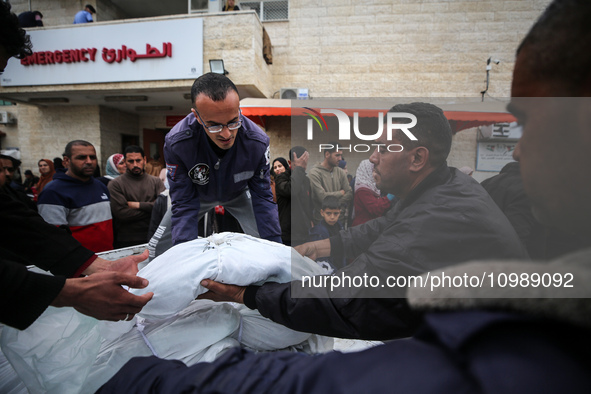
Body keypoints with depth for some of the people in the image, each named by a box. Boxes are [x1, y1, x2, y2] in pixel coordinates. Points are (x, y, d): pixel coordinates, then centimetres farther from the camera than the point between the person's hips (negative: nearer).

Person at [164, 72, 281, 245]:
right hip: (199, 196, 0)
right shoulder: (176, 143, -35)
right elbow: (184, 204, -26)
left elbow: (263, 198, -21)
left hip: (238, 194, 1)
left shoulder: (258, 142, -32)